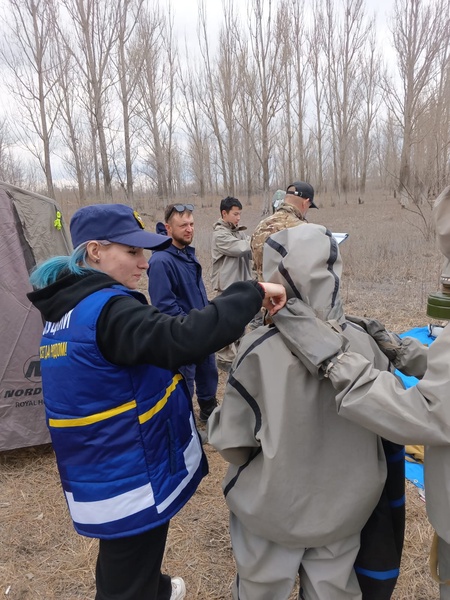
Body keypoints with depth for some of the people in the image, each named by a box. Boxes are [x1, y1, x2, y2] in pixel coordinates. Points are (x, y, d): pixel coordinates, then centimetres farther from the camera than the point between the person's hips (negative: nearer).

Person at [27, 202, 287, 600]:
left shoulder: (66, 307, 5)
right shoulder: (108, 309, -27)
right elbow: (184, 339, -41)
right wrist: (252, 293, -32)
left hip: (100, 475, 10)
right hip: (131, 481, -10)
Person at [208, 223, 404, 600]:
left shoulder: (259, 349, -26)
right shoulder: (365, 343, -17)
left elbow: (233, 442, -18)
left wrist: (216, 421, 2)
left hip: (271, 508, -2)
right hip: (344, 505, 3)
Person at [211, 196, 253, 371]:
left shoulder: (239, 231, 12)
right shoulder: (220, 234, -12)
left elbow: (249, 249, 4)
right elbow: (240, 248, -23)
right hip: (227, 285, -8)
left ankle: (237, 353, 32)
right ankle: (225, 358, 10)